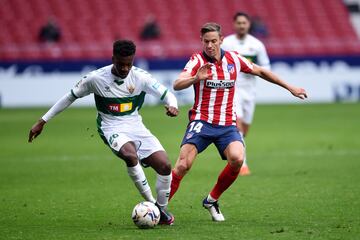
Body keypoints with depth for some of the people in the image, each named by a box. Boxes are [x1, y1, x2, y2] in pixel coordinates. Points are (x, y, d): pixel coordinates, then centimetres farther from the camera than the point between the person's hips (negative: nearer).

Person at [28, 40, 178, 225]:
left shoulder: (140, 77, -8)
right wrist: (42, 121, 5)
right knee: (130, 154, -37)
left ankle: (161, 210, 13)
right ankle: (150, 203, -23)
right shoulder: (96, 78, -11)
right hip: (112, 128, -3)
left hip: (135, 126, 3)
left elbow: (167, 95, -4)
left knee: (165, 166, -12)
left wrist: (172, 106, -30)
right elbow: (70, 97, 2)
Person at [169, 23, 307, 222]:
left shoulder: (234, 59, 5)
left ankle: (212, 200, -2)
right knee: (183, 165, -20)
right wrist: (196, 78, -42)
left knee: (237, 159, -24)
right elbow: (177, 85, -22)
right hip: (201, 122, -3)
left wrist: (290, 88, 24)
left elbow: (260, 71, 21)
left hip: (227, 125, 3)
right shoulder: (197, 60, -6)